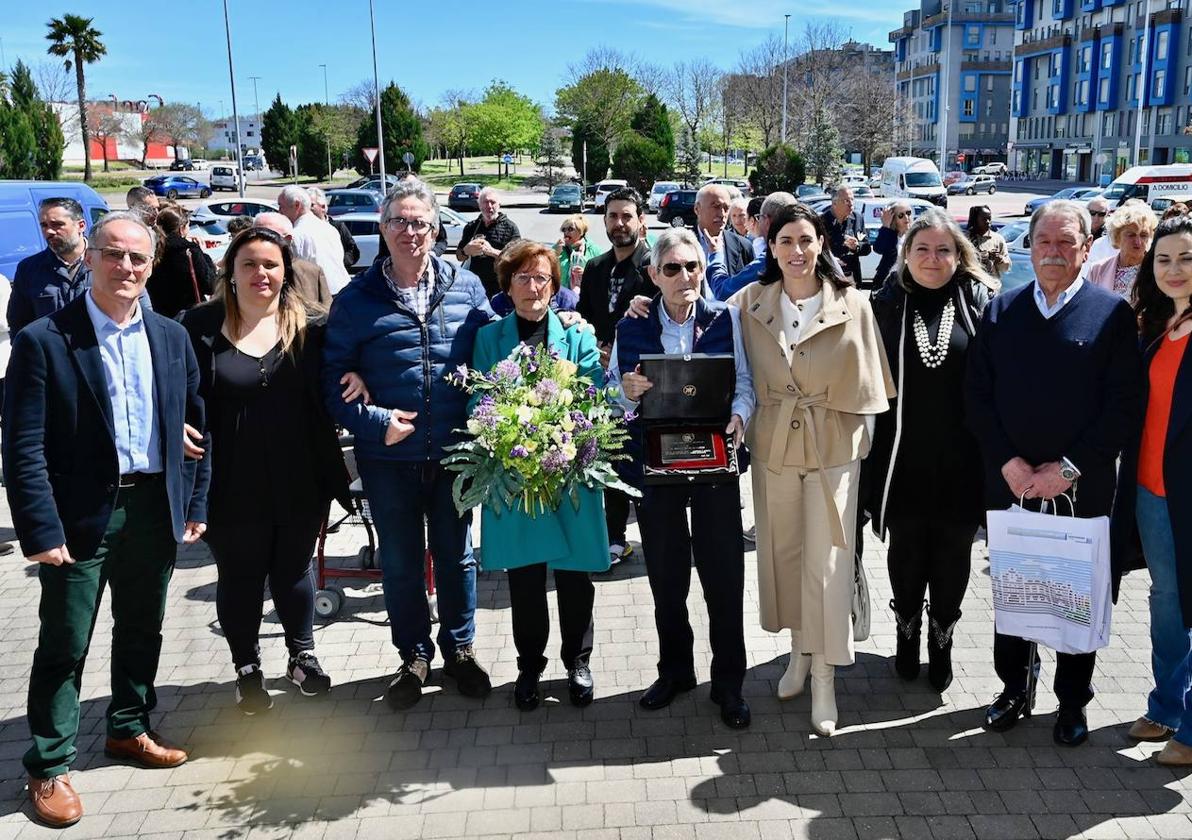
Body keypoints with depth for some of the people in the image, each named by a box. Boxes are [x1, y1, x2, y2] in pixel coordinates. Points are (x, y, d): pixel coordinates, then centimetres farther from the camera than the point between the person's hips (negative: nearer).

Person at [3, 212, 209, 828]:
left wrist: (195, 505, 5)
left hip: (154, 510, 5)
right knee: (64, 646, 7)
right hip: (80, 517, -4)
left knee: (142, 632, 19)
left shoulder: (172, 337, 4)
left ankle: (129, 730, 40)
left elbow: (193, 425, 8)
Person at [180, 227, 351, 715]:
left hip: (299, 482, 1)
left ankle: (302, 656, 40)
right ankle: (247, 670, 33)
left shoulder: (309, 326, -1)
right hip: (232, 485, -1)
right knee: (240, 578, 13)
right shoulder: (201, 327, -5)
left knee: (293, 570, 19)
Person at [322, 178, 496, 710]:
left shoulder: (466, 287, 1)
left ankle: (459, 647, 35)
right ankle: (413, 656, 31)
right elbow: (334, 380, -3)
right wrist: (375, 422, -16)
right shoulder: (356, 299, -3)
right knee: (400, 561, 13)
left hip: (454, 451, 1)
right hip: (388, 457, -1)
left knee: (455, 554, 15)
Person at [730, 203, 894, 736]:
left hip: (833, 447, -2)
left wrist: (860, 445, -1)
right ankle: (799, 651, 33)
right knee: (783, 552, 14)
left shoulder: (852, 305, -7)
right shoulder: (749, 303, -2)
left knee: (827, 562, -2)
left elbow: (865, 389, -1)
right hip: (772, 446, 3)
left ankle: (824, 677, 9)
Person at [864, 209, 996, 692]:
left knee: (952, 553, 12)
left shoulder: (981, 302, -2)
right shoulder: (887, 305, 0)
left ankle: (942, 641, 32)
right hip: (904, 458, 1)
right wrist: (870, 458, -2)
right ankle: (907, 634, 35)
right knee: (906, 552, 14)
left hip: (961, 459, 0)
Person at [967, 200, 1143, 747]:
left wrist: (1069, 469, -14)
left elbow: (1125, 404, -8)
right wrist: (1008, 463, -9)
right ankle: (1014, 688, 31)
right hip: (1010, 484, 2)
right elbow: (977, 395, 2)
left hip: (1082, 490, -2)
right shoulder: (1001, 311, 5)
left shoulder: (1113, 314, -2)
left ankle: (1073, 701, 27)